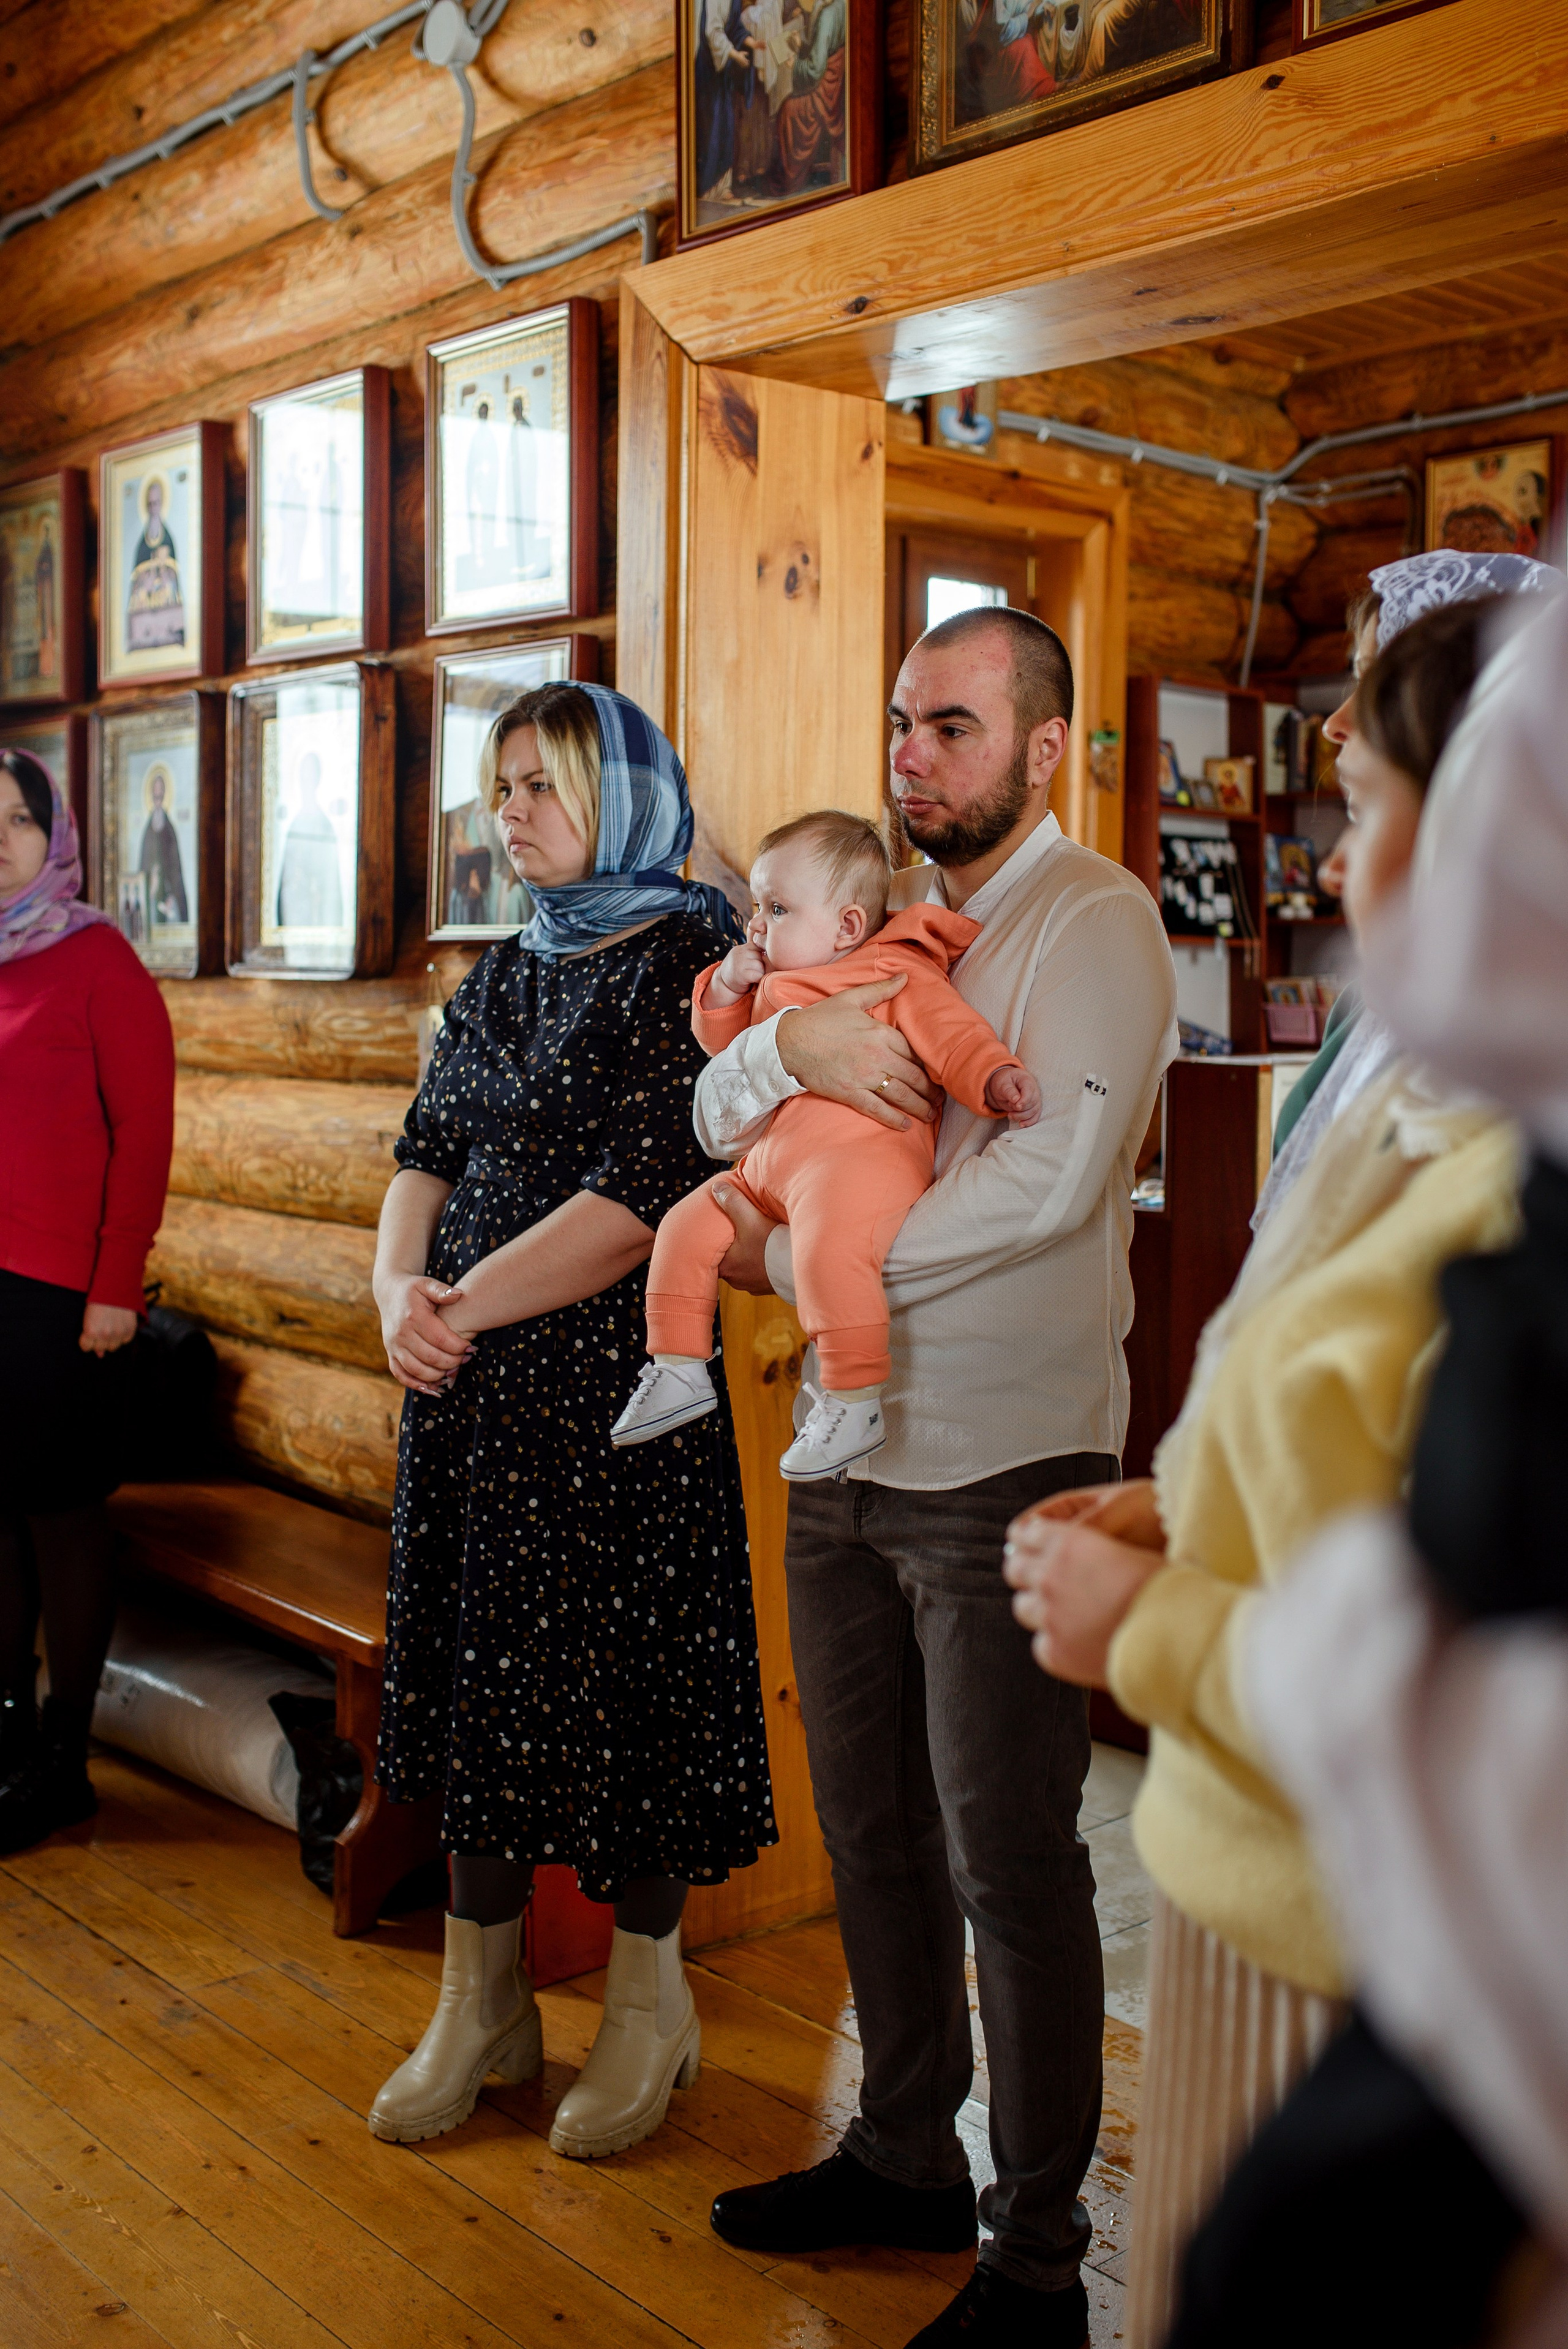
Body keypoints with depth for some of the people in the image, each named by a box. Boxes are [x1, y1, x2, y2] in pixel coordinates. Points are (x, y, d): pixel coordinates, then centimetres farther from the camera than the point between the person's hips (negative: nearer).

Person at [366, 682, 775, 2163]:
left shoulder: (687, 961, -9)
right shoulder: (504, 974, 15)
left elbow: (642, 1197, -17)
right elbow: (428, 1151, 11)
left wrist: (467, 1303, -15)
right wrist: (398, 1285, -8)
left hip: (616, 1377, -7)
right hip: (468, 1378, 7)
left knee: (619, 1670, 2)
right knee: (478, 1669, 12)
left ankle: (647, 2007, 21)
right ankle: (481, 2004, 27)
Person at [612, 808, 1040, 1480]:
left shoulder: (899, 973, 1)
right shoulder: (778, 986, 24)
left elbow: (952, 1035, -9)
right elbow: (723, 1042, 31)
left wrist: (995, 1077, -28)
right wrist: (726, 988, 12)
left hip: (860, 1157, -9)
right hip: (767, 1170, 9)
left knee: (829, 1246, -35)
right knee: (686, 1227, 8)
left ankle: (856, 1404, -28)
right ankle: (678, 1369, 21)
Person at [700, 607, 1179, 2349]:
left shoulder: (1097, 920, -8)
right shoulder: (881, 915, 14)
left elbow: (1048, 1179, -21)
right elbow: (718, 1113, 8)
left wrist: (787, 1257, -15)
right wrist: (796, 1041, -15)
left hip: (1004, 1463, -7)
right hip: (849, 1443, 7)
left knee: (1009, 1864, 2)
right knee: (871, 1827, 17)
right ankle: (908, 2159, 35)